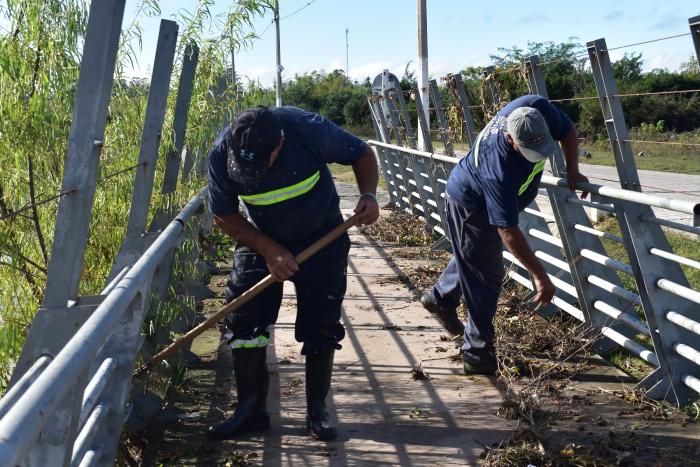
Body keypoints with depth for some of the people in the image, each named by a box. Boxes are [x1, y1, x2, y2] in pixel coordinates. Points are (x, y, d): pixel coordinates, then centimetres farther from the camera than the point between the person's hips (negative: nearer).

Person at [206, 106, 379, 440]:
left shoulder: (310, 129, -29)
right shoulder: (221, 154, -23)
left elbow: (361, 153, -11)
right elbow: (224, 216, -11)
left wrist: (369, 195, -28)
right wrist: (269, 251, -21)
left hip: (321, 238, -1)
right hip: (260, 239, 2)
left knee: (320, 326, 0)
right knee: (243, 321, -5)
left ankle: (317, 411, 16)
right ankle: (251, 409, 10)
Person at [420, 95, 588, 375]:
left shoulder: (538, 109, -27)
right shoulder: (500, 169, -44)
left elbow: (568, 131, -4)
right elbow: (508, 231, -42)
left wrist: (572, 171, -16)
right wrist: (539, 276, -41)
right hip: (471, 207, -8)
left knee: (473, 257, 27)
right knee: (486, 276, -2)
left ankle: (440, 298, 49)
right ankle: (478, 354, 10)